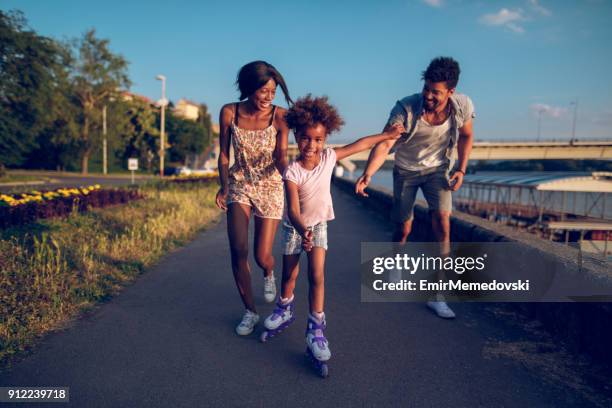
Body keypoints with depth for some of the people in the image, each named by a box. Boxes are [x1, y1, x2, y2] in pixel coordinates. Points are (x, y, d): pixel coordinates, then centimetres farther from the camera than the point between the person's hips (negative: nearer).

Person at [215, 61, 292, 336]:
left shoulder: (279, 116, -12)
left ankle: (269, 274, 40)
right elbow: (224, 155, 0)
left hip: (270, 188, -1)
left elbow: (281, 157, -18)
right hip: (239, 186, 1)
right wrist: (224, 187, -13)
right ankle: (250, 312, 9)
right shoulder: (229, 113, -7)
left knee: (262, 256, -1)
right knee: (238, 251, -12)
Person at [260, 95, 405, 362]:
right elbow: (293, 210, -34)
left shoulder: (329, 157, -17)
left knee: (316, 276, -10)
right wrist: (303, 231, -53)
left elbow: (360, 145, -2)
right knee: (289, 275, 14)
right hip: (294, 227, -1)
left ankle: (315, 329, 2)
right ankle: (284, 311, 42)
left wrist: (386, 135, 6)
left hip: (319, 224, 1)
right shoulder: (292, 172, -26)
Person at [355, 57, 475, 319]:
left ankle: (436, 296, -7)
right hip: (406, 170, -1)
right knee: (403, 229, 4)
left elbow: (466, 136, 2)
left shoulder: (463, 106, -19)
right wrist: (367, 174, -54)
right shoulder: (405, 108, -29)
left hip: (438, 169, 2)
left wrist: (461, 169, -7)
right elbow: (384, 143, -38)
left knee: (442, 224, -16)